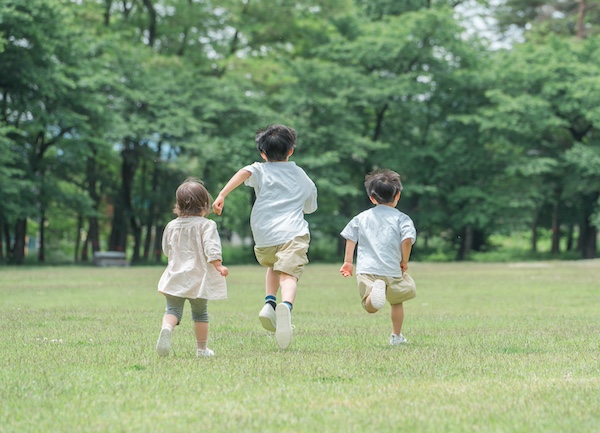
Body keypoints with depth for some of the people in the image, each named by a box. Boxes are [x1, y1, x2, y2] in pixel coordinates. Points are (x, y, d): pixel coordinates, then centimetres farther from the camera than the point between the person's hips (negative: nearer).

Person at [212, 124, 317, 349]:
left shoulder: (261, 170, 15)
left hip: (264, 237, 1)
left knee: (273, 266, 30)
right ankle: (286, 306, -50)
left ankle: (269, 303, 8)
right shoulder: (303, 178, 23)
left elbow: (244, 173, -9)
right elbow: (310, 207, 39)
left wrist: (222, 195, -17)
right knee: (288, 274, -18)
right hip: (293, 234, -1)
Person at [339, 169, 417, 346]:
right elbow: (407, 238, -8)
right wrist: (404, 261, 4)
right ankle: (396, 336, 25)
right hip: (392, 270, -1)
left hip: (366, 270, 1)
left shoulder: (361, 217, 17)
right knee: (397, 302, 25)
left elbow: (350, 238, 13)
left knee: (370, 307, -12)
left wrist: (348, 261, 21)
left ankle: (374, 291, -45)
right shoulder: (401, 218, 6)